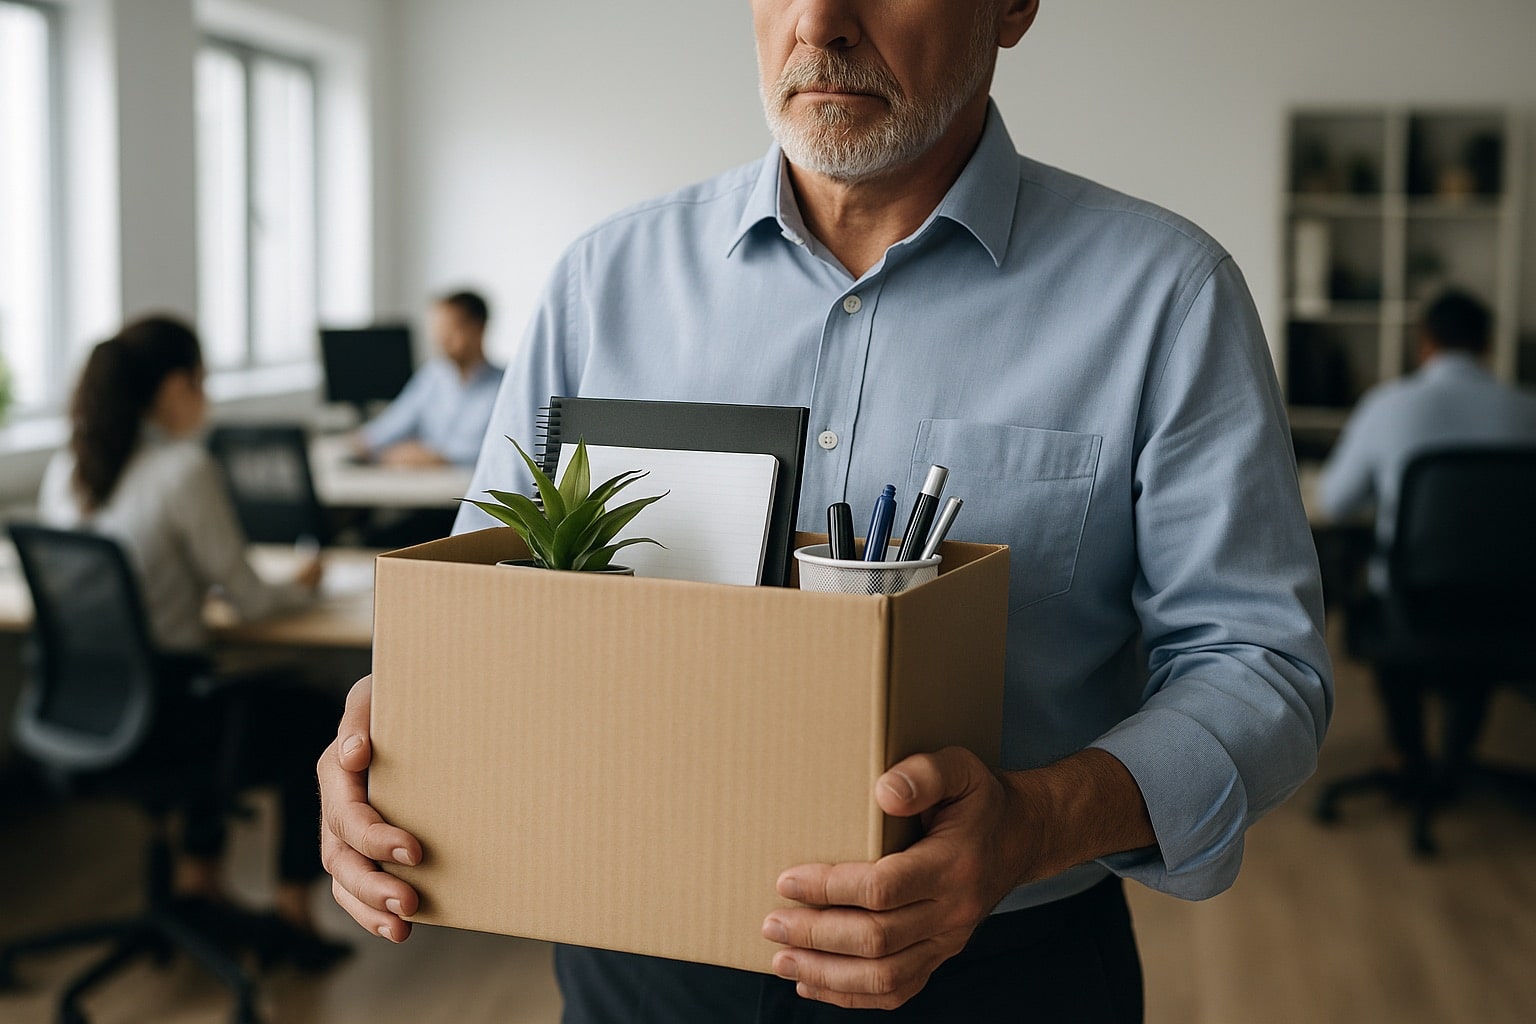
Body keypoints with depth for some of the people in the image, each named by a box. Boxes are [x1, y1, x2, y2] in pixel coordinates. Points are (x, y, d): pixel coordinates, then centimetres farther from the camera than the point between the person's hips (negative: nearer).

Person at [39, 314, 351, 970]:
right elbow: (248, 600, -12)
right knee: (316, 719, 17)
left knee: (229, 698, 35)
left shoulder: (64, 469, 3)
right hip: (159, 712, -7)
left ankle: (197, 882, 38)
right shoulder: (186, 469, -18)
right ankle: (291, 912, 21)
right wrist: (301, 587, 8)